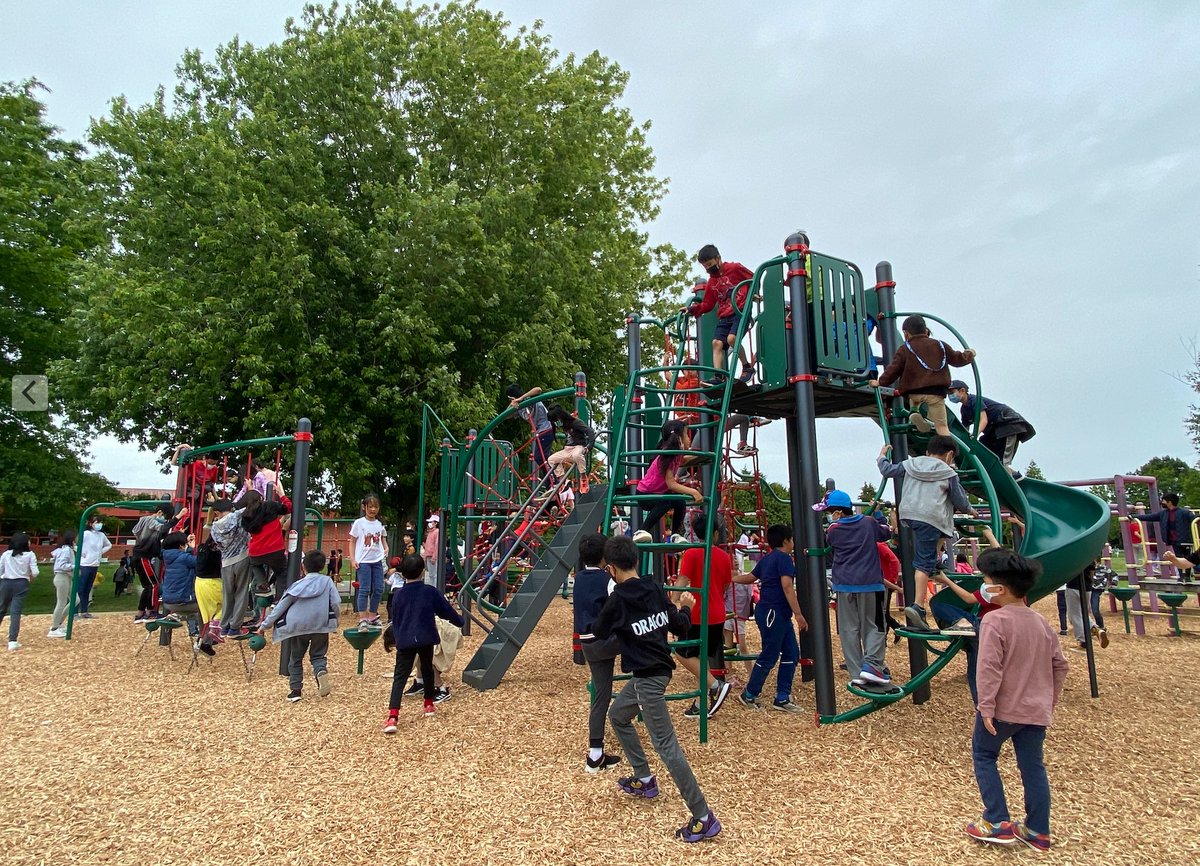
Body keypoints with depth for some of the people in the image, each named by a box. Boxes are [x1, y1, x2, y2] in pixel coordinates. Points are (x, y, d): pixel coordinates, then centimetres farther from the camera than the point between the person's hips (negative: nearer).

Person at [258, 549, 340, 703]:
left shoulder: (297, 585, 1)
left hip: (298, 627, 0)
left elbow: (280, 607, 3)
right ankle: (321, 671, -17)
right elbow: (336, 603, -7)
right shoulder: (327, 581, 0)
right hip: (321, 626, 0)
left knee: (295, 658, 16)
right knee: (318, 655, 14)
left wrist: (265, 625, 11)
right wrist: (334, 621, 10)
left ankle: (296, 690, 11)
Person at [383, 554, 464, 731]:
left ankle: (393, 716, -18)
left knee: (400, 677, -3)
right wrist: (460, 621, 26)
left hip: (404, 641, 0)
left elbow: (394, 621, 11)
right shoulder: (430, 592, -3)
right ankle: (429, 704, 36)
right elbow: (446, 610, 8)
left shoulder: (397, 595, 2)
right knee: (427, 670, 22)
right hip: (426, 640, 0)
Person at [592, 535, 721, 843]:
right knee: (617, 715, 26)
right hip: (659, 668, 9)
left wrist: (599, 618, 22)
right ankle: (644, 779, 35)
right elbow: (680, 626, 7)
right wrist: (686, 609, 27)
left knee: (666, 745, -6)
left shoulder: (618, 599, -16)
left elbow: (599, 632, 1)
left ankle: (703, 818, -3)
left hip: (648, 677, -9)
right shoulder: (656, 588, 1)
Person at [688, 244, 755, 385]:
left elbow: (754, 279, 7)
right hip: (724, 316, 6)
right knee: (717, 342, -12)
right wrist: (693, 309, 8)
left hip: (741, 311, -6)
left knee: (732, 338, -26)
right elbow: (707, 304, 21)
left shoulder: (735, 268, 3)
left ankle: (747, 367, -8)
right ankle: (719, 376, -18)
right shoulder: (711, 282, 20)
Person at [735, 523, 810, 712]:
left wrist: (730, 579, 43)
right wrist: (798, 614, -22)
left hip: (780, 615, 10)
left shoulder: (767, 559, 17)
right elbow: (787, 586, -21)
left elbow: (750, 577, 27)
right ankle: (749, 695, 14)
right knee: (769, 656, 0)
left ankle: (782, 698, 15)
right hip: (772, 613, -10)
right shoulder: (784, 558, -11)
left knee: (791, 653, 10)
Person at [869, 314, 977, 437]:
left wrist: (881, 382, 13)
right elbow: (957, 359, 24)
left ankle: (913, 411, 6)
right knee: (942, 426, 1)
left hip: (915, 392, -1)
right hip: (936, 392, 1)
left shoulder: (904, 349, 6)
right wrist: (969, 355, 45)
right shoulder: (939, 345, 17)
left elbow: (894, 369, 1)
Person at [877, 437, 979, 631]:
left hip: (908, 514, 5)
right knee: (923, 564, -8)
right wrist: (970, 510, 35)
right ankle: (918, 607, -14)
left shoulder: (911, 464, 16)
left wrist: (882, 456, 39)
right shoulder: (949, 473, 9)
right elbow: (959, 501, 14)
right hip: (930, 518, -4)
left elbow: (887, 470, 18)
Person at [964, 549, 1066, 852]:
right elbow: (1059, 665, 12)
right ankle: (1038, 831, 23)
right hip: (1036, 711, 7)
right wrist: (1049, 700, 21)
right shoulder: (1041, 622, 6)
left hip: (1002, 708, -7)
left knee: (983, 756, 11)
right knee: (1033, 766, 15)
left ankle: (998, 823, 11)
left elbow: (989, 668, -22)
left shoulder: (994, 620, -18)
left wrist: (985, 707, -18)